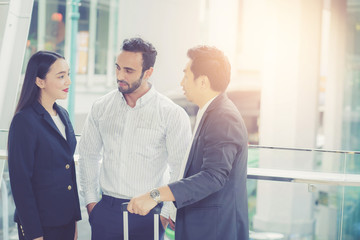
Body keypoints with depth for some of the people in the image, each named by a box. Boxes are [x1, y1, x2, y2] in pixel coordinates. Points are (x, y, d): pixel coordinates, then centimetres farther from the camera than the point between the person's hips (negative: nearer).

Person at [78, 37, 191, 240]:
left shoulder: (173, 114, -6)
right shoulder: (101, 107, 5)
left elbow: (180, 170, -4)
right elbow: (88, 155, 14)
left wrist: (166, 213, -6)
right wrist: (90, 200, 10)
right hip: (106, 210, 3)